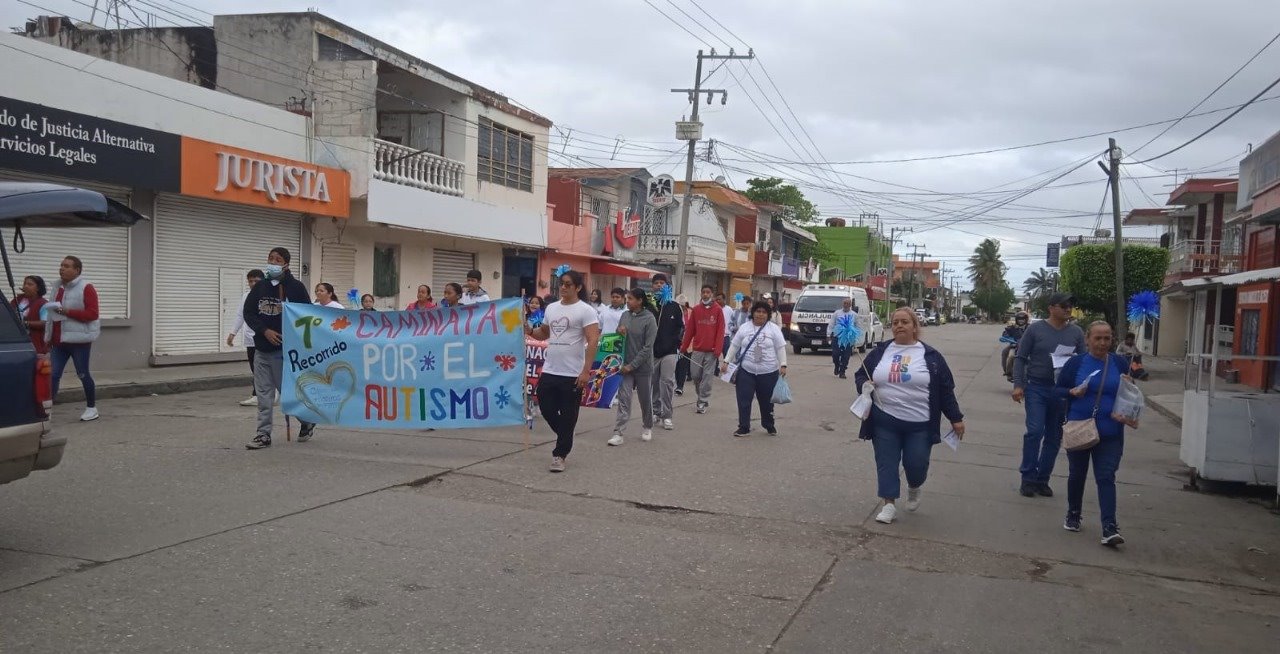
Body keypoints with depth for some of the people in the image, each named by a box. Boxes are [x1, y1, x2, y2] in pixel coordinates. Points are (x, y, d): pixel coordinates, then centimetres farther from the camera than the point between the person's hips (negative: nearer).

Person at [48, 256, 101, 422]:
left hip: (79, 340, -7)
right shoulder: (59, 287, 14)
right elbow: (55, 313, 24)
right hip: (59, 341, 7)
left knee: (82, 374, 3)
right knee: (53, 374, 0)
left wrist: (67, 312, -24)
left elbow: (92, 313, -17)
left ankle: (92, 408, 16)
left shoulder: (86, 288, -10)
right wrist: (50, 339, 19)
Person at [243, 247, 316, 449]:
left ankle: (308, 422, 24)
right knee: (263, 394, 5)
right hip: (262, 349, 5)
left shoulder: (295, 287, -6)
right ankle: (264, 435, 11)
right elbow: (248, 312, 6)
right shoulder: (260, 287, 7)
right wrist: (265, 330, -9)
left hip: (284, 349, -5)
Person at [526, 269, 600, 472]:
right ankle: (566, 439, 35)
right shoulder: (551, 308, 11)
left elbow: (593, 341, -15)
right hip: (549, 371, 6)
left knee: (568, 416, 3)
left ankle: (560, 454, 14)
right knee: (547, 409, 11)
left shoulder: (585, 311, -9)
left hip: (572, 375, -6)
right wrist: (529, 330, 2)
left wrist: (586, 371, -22)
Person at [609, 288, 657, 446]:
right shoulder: (625, 315, 3)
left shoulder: (649, 319, -13)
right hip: (626, 365, 4)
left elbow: (648, 347, -16)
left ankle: (648, 428, 33)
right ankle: (618, 433, -4)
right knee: (623, 399, -4)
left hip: (643, 367, -3)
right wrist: (619, 331, -10)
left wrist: (632, 365, -17)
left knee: (645, 400, 12)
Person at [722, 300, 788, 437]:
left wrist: (783, 365, -11)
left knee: (766, 401, 11)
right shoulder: (744, 328, 4)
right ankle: (744, 427, 8)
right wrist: (726, 362, 2)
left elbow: (780, 348, -3)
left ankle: (769, 425, 30)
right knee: (744, 400, -2)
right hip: (746, 371, 1)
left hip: (768, 372, -1)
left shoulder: (774, 329, -1)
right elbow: (734, 346, 7)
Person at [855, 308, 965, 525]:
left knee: (916, 464, 2)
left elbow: (946, 389, 3)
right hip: (884, 421, 2)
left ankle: (914, 488, 34)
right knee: (886, 463, 3)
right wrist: (864, 385, -11)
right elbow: (860, 375, 12)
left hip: (919, 424, -2)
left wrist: (955, 418, 3)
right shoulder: (880, 351, 4)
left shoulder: (930, 356, -1)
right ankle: (889, 505, 13)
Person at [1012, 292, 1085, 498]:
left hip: (1063, 390, 3)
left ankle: (1042, 479, 18)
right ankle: (1028, 478, -2)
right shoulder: (1035, 329, -2)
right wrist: (1018, 385, -9)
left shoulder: (1076, 332, 5)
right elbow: (1020, 358, -1)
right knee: (1035, 431, -12)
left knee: (1054, 437, 7)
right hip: (1036, 388, -3)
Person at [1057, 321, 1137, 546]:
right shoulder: (1076, 363, -2)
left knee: (1106, 478, -5)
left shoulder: (1120, 363, 3)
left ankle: (1110, 528, -8)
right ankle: (1073, 515, 33)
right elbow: (1058, 389, 4)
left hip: (1110, 433, 0)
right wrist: (1073, 392, -17)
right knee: (1077, 474, 14)